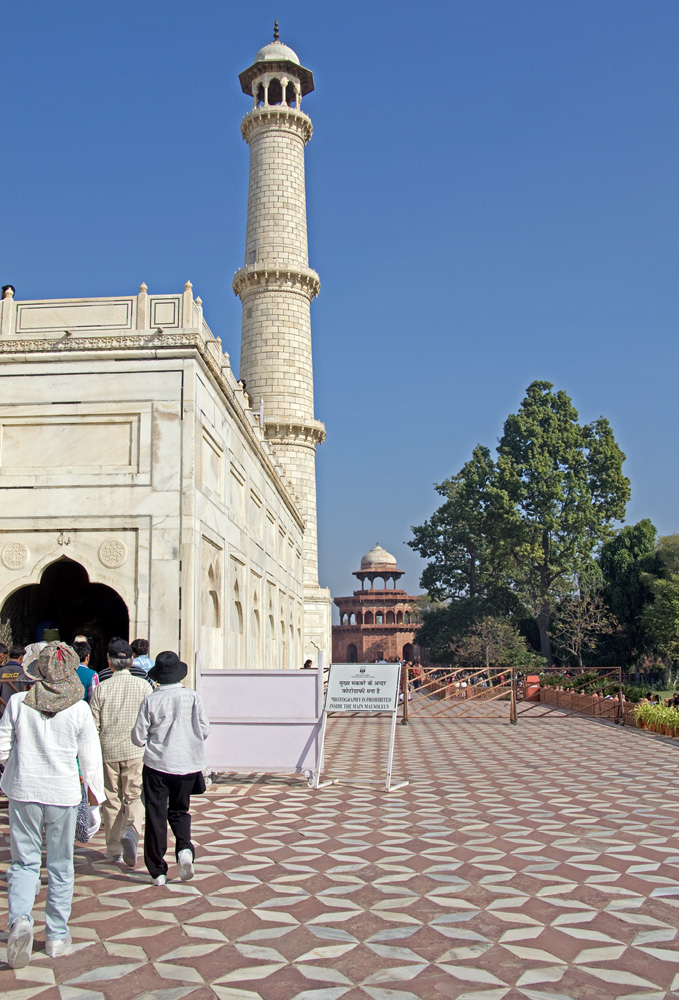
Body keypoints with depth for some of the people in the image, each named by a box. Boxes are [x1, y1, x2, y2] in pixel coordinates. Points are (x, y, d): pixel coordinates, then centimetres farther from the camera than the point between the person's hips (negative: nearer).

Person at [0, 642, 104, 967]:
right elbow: (90, 756, -3)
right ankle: (57, 936, 21)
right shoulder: (79, 709, -9)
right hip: (63, 793, 0)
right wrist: (95, 789, 12)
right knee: (60, 865, 13)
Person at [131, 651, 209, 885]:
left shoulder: (151, 700, -9)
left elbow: (138, 737, -5)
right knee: (179, 811, 20)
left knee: (156, 816, 7)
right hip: (187, 765, 2)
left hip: (157, 765, -2)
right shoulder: (192, 697, -6)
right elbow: (205, 730, -1)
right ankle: (184, 849, -5)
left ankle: (158, 872, 9)